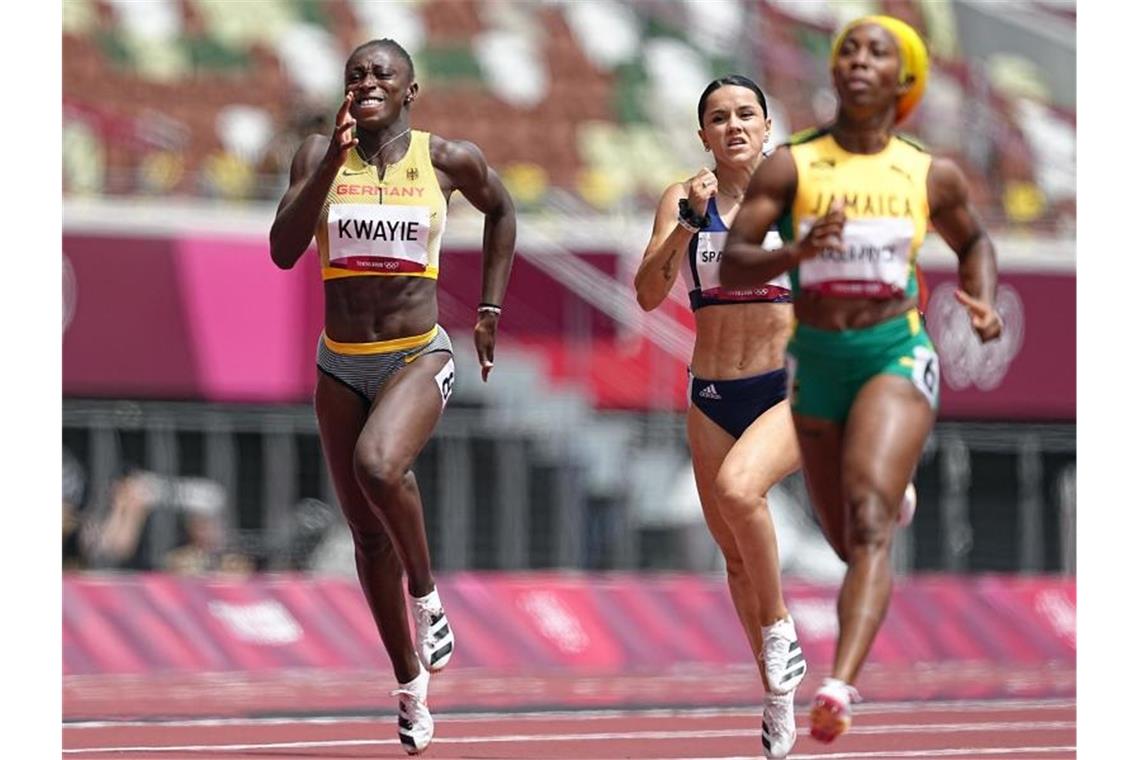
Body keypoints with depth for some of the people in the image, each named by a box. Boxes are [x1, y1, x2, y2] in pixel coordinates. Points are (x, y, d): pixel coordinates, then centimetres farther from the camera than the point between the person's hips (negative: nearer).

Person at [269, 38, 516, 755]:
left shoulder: (448, 159, -2)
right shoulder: (320, 154, 0)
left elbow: (500, 210, 18)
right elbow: (284, 251, -12)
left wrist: (491, 309, 13)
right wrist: (335, 159, -19)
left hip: (419, 357, -3)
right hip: (341, 365, 3)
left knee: (377, 466, -33)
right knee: (370, 535, 7)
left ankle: (428, 593, -9)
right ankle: (411, 683, 22)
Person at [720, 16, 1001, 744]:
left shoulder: (932, 176, 2)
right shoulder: (789, 168, -2)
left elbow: (974, 241, 22)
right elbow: (730, 265, -7)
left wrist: (984, 304, 3)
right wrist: (795, 253, -26)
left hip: (896, 355, -2)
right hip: (816, 359, 2)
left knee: (869, 520, -22)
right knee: (848, 540, 13)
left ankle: (841, 685, -38)